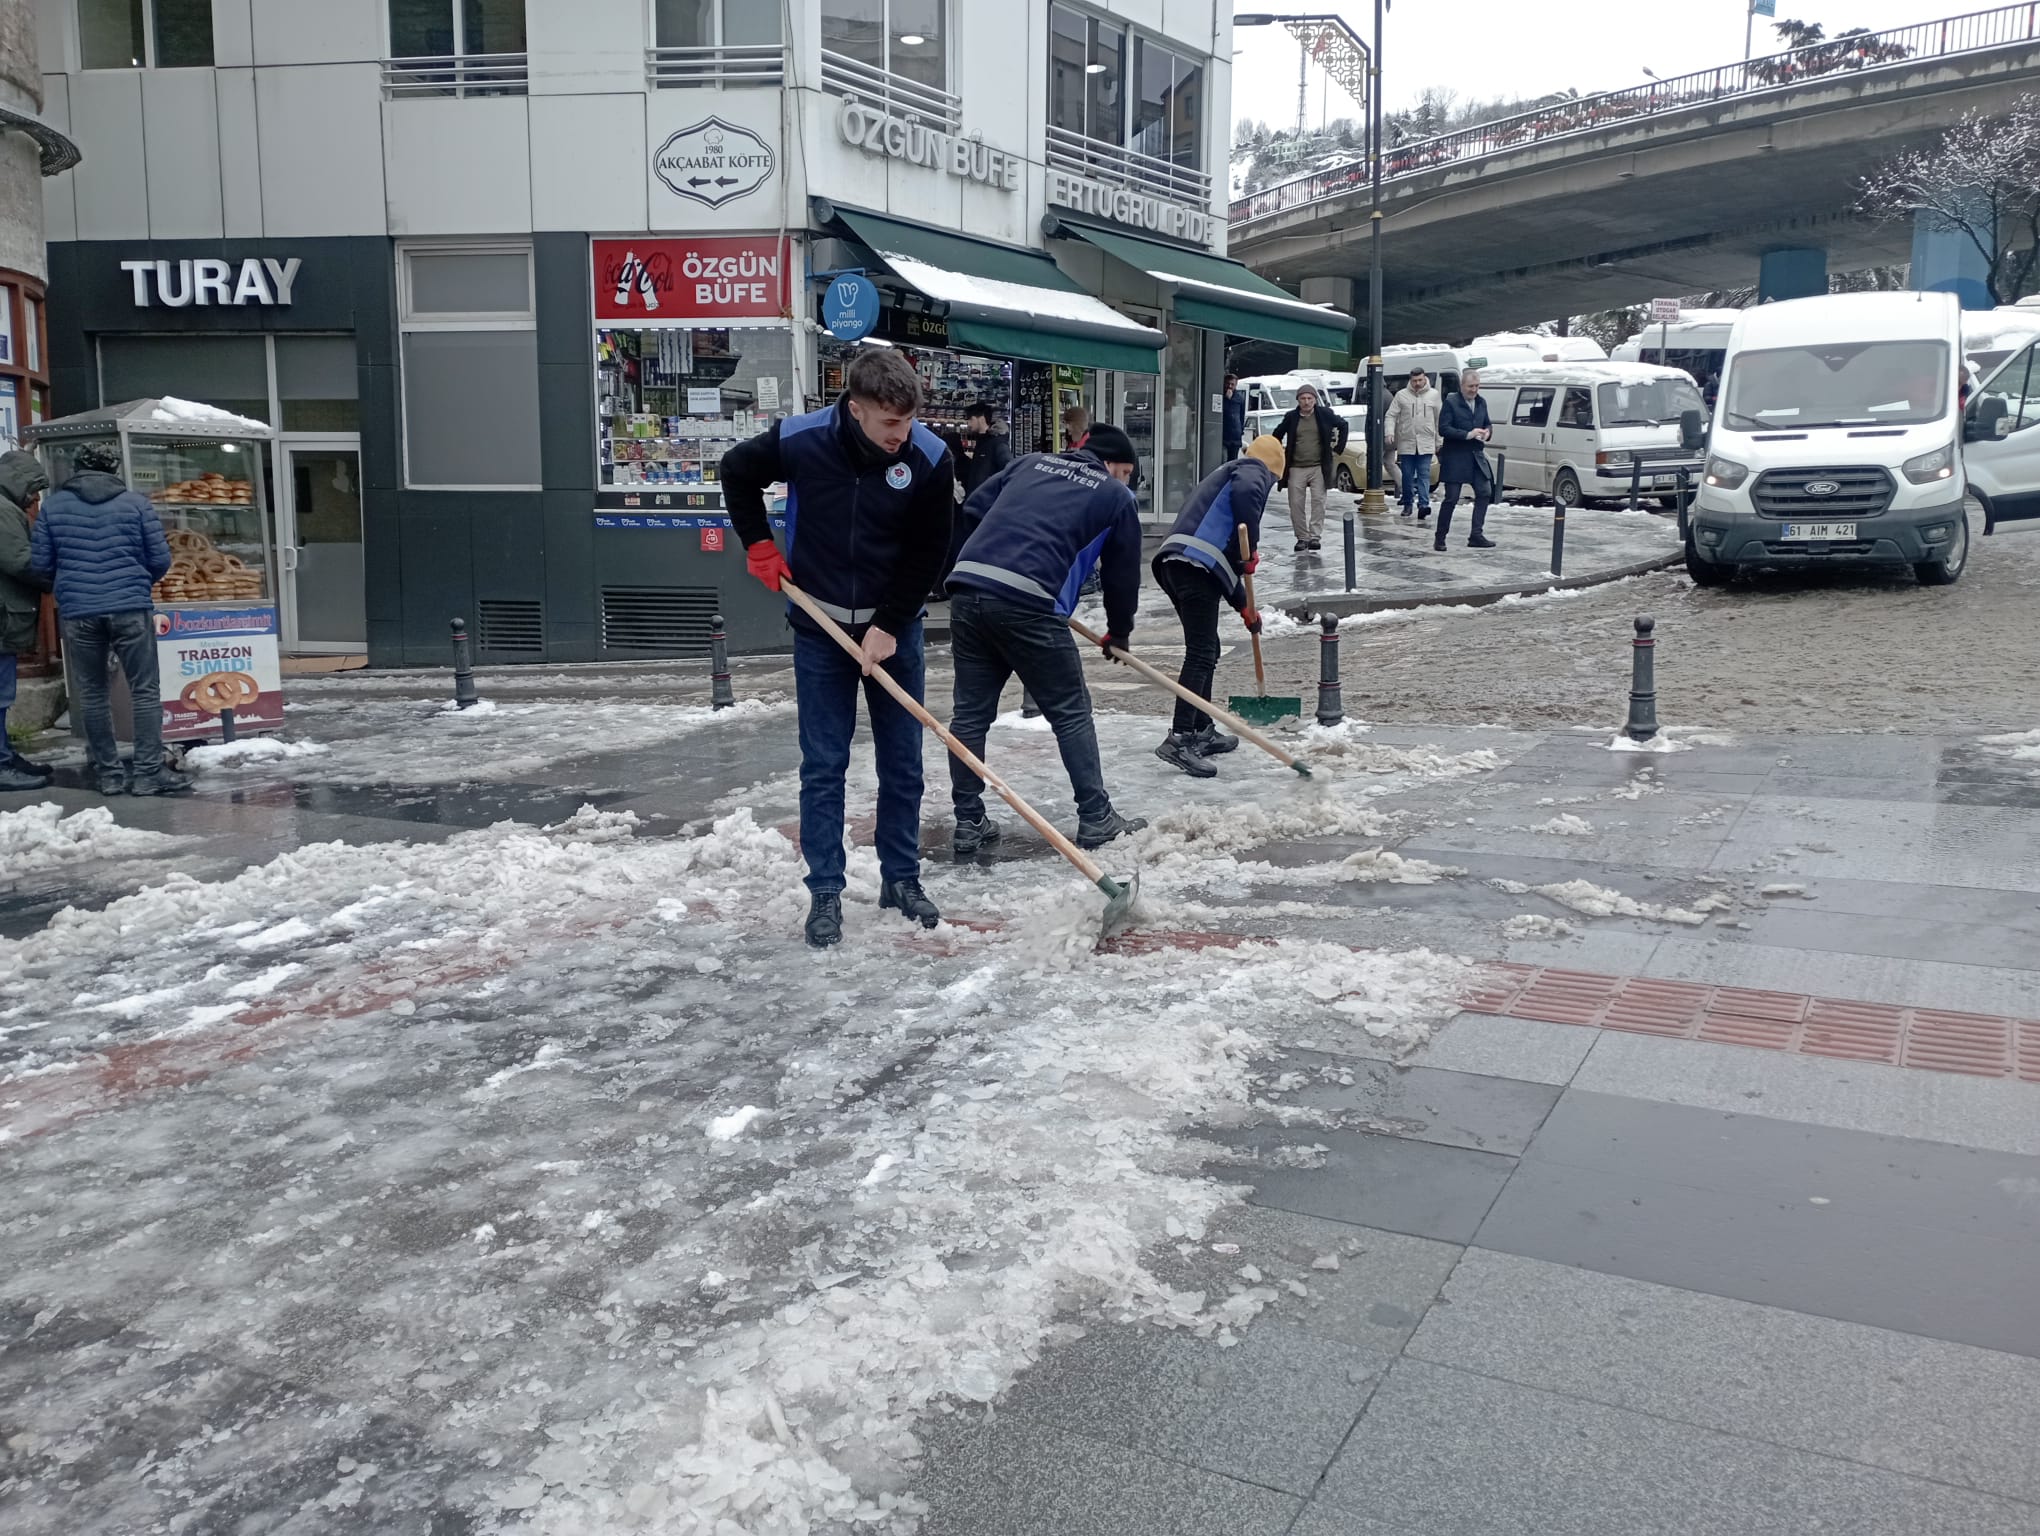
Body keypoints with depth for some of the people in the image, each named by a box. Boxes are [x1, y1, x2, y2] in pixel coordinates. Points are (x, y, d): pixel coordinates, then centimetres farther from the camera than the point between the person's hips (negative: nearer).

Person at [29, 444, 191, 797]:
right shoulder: (135, 502, 3)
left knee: (91, 694, 11)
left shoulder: (53, 504, 6)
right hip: (131, 608, -2)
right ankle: (148, 772, -1)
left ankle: (107, 773, 13)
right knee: (145, 691, 3)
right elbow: (160, 559, 2)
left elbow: (40, 562, 5)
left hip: (77, 612, 2)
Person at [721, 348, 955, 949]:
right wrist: (759, 545, 0)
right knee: (823, 766, 2)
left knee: (902, 763, 8)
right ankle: (825, 893, 11)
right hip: (820, 628, -1)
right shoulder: (799, 440, -17)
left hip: (893, 628, 1)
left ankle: (901, 879, 22)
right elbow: (736, 473, 5)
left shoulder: (930, 458, -16)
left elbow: (929, 554, -8)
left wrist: (888, 626, -12)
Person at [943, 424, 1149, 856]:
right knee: (1071, 713, 9)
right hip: (1028, 603, -5)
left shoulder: (1032, 463, 25)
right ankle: (1096, 818, 15)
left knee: (971, 713, 12)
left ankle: (969, 824, 17)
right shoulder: (1117, 496, 14)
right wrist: (1119, 633, 35)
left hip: (967, 587, 5)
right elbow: (1123, 573, 20)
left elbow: (973, 509, 21)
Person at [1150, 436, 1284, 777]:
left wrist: (1244, 607, 39)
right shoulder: (1255, 470, 9)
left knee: (1206, 649, 20)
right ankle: (1179, 739, -16)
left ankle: (1202, 731, 28)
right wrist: (1252, 548, -11)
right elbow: (1246, 491, -21)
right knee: (1201, 653, -11)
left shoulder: (1225, 474, 35)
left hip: (1173, 562, 10)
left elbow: (1224, 558, 37)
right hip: (1196, 565, -9)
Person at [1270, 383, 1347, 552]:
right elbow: (1277, 435, 20)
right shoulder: (1291, 417, 6)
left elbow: (1343, 425, 16)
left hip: (1319, 467, -1)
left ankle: (1315, 536, -6)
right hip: (1296, 468, 1)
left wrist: (1338, 448, 11)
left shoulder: (1325, 415, 3)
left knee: (1318, 501, -8)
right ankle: (1302, 537, 7)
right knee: (1296, 504, -2)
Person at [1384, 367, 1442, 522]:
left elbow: (1438, 420, 10)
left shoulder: (1433, 395, 6)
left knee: (1424, 475, -7)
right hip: (1406, 443, 1)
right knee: (1407, 476, 7)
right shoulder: (1401, 395, 3)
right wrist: (1390, 432, -16)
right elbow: (1391, 415, 2)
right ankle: (1408, 504, 19)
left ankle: (1423, 505, -15)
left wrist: (1438, 441, 9)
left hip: (1426, 444, -1)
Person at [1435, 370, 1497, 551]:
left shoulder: (1481, 403, 12)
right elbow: (1443, 429, -14)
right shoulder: (1451, 402, -8)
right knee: (1452, 498, -4)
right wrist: (1467, 435, -21)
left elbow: (1487, 424, 22)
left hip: (1476, 455, 6)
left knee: (1485, 493, 1)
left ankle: (1476, 535, 7)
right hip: (1455, 457, -6)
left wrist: (1487, 432, -2)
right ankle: (1440, 538, 5)